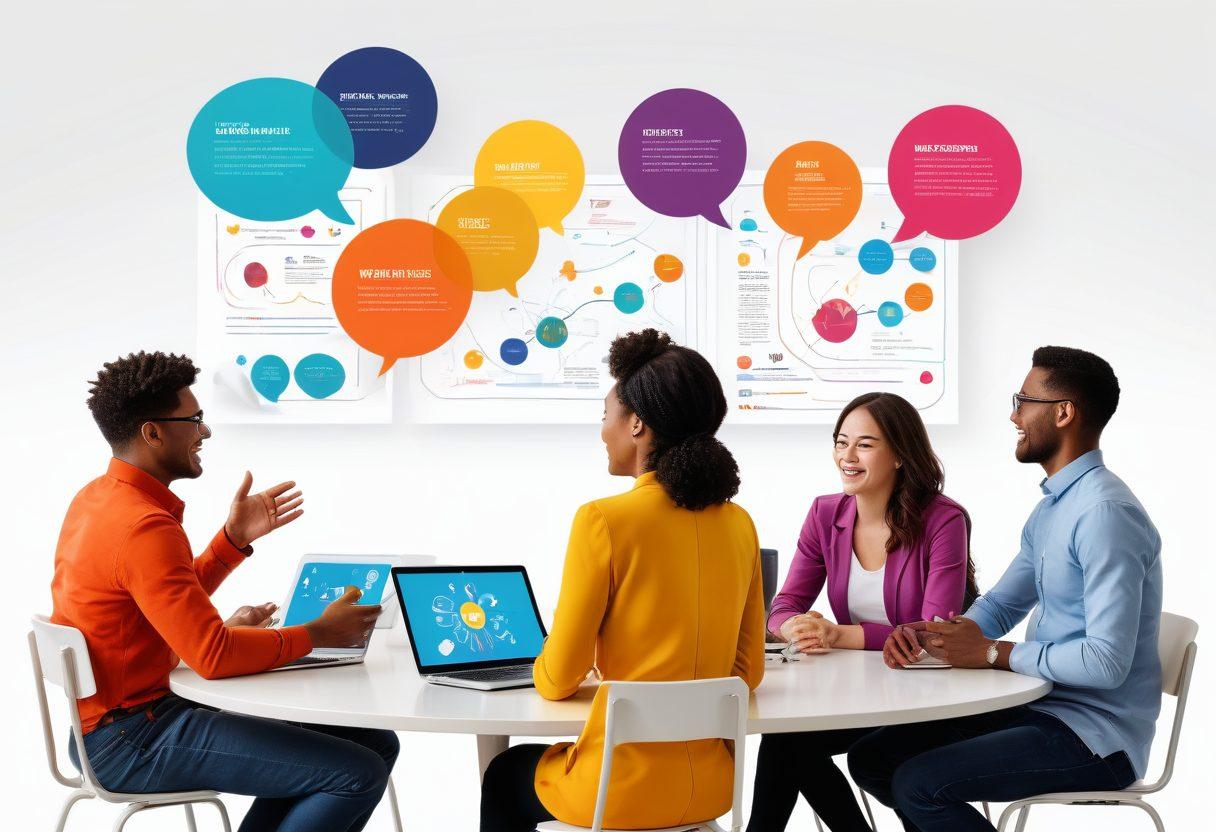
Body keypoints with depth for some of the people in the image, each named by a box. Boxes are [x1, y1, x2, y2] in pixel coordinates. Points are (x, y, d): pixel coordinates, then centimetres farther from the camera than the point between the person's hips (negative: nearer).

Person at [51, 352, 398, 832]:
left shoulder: (100, 496, 11)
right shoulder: (145, 527, -22)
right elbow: (214, 655, -25)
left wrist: (234, 538, 10)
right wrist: (319, 634, -12)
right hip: (131, 741, -10)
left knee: (375, 744, 5)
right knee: (358, 774, -19)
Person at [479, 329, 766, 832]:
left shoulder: (604, 521, -17)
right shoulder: (739, 525, 0)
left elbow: (558, 680, -10)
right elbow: (748, 671, 9)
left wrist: (543, 672, 13)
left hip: (623, 791, -5)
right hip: (709, 786, 6)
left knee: (504, 777, 29)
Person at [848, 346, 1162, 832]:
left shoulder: (1106, 513, -21)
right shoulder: (1053, 506, 13)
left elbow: (1106, 661, -27)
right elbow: (1001, 605, 20)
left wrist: (990, 653, -17)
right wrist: (927, 635, -1)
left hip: (1095, 735, -10)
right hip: (1041, 707, 10)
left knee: (917, 784, -23)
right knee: (871, 758, 5)